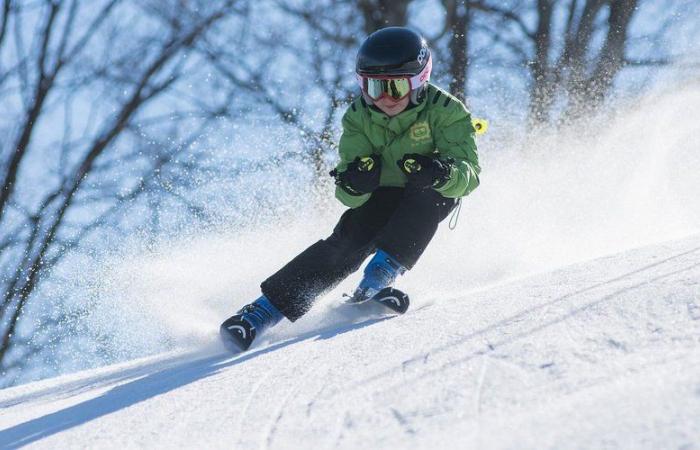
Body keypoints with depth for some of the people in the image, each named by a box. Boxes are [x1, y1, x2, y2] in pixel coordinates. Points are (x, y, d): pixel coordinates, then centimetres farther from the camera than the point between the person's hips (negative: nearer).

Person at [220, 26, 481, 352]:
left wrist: (440, 173, -53)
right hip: (381, 197, 1)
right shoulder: (358, 118, -15)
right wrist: (354, 183, -44)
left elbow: (469, 174, -30)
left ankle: (381, 274, -35)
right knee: (348, 241, -24)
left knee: (424, 195, -34)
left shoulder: (444, 111, -23)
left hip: (433, 198, -1)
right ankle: (264, 310, -26)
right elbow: (350, 196, -19)